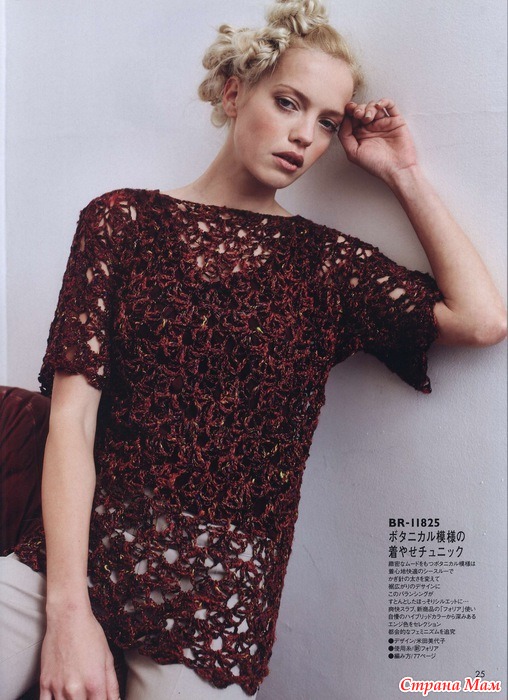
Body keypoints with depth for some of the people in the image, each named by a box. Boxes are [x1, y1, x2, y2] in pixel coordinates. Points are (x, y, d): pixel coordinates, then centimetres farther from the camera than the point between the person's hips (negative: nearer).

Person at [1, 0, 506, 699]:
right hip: (79, 550, 0)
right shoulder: (125, 219, 3)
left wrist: (404, 174, 0)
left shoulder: (326, 262, 6)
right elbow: (73, 418, -5)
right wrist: (69, 608, -13)